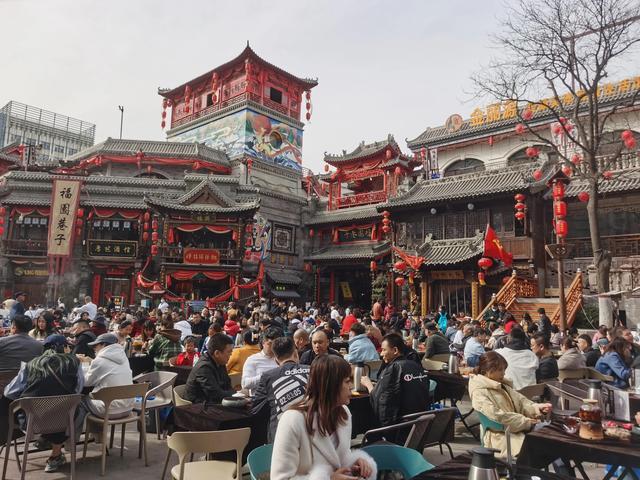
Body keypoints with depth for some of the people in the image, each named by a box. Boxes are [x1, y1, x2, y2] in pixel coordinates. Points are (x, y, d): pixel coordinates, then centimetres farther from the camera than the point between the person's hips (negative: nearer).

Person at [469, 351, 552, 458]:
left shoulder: (502, 387, 18)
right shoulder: (479, 393, -13)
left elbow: (521, 401, 13)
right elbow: (496, 416, -20)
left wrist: (536, 407, -9)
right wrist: (526, 422, -16)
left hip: (517, 429, 9)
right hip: (500, 435, -9)